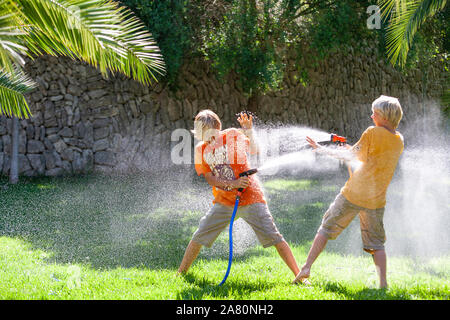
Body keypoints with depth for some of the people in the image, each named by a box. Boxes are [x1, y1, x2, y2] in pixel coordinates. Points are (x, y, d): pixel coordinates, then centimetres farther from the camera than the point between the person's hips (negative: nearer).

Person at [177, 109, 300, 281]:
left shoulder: (234, 135, -4)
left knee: (273, 237, -10)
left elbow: (254, 150, -15)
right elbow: (210, 178, -2)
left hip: (250, 199, -3)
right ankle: (181, 273, 19)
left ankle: (298, 275, -7)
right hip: (223, 201, 3)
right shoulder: (200, 149, 4)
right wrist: (233, 184, -17)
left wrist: (248, 129, -26)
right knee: (199, 237, 2)